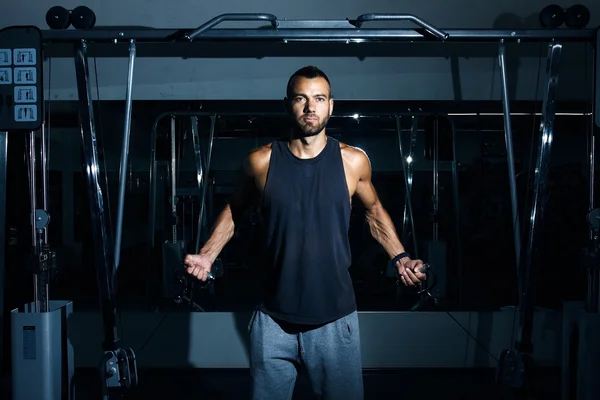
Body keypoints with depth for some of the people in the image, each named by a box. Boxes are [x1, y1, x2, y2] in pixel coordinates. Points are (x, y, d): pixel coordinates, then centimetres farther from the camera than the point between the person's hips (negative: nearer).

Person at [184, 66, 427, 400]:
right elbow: (234, 210, 12)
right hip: (274, 321, 1)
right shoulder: (262, 161, -5)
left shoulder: (353, 161, -4)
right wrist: (208, 255, 0)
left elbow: (374, 211, 13)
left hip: (335, 319, 0)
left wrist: (400, 257, 2)